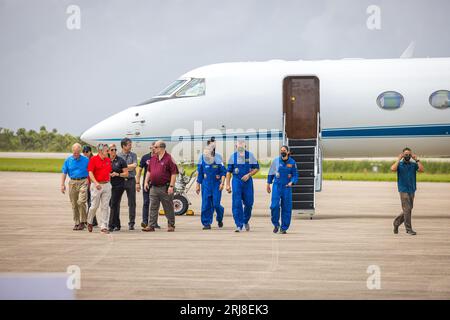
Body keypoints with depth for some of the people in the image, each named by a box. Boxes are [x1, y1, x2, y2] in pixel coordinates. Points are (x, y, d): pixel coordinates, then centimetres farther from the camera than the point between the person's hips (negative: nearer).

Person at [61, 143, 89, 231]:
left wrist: (88, 181, -2)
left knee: (81, 202, -17)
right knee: (74, 204, 5)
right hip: (72, 183, 3)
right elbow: (64, 173, 8)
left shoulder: (85, 160, 1)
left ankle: (83, 222, -6)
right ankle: (77, 223, 15)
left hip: (83, 182, -3)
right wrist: (62, 185, 1)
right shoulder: (68, 160, 6)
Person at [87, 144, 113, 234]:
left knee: (105, 207, 1)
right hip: (96, 185, -5)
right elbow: (90, 173, -11)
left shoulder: (108, 160, 10)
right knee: (94, 205, 1)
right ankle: (89, 222, 27)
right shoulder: (93, 159, -6)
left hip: (107, 185, 5)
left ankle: (104, 227, 2)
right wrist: (96, 183, -22)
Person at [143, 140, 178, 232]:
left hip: (165, 188, -6)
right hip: (154, 188, 6)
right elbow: (149, 171, 22)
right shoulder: (153, 159, 12)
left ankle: (171, 225, 14)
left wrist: (171, 186, -16)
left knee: (168, 208, 4)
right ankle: (151, 225, 5)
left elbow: (174, 173, -11)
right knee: (153, 208, 3)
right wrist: (146, 182, 11)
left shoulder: (169, 158, -8)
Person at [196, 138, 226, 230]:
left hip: (216, 184, -2)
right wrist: (198, 185, 10)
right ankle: (206, 223, 6)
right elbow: (199, 173, 10)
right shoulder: (202, 158, 4)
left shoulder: (218, 158, -2)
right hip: (206, 184, 2)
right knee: (206, 205, -2)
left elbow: (223, 172, 0)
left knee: (216, 204, -6)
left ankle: (220, 218, 24)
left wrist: (222, 183, -11)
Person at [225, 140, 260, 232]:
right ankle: (239, 225, -7)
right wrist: (227, 184, 0)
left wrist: (248, 175, -11)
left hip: (247, 182, 0)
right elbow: (228, 171, 7)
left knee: (248, 203, 5)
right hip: (237, 181, 0)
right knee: (237, 204, -9)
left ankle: (246, 221, 31)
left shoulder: (250, 156, 1)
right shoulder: (233, 156, 2)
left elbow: (257, 168, 5)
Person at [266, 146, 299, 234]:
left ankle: (284, 228, 11)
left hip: (287, 187, 0)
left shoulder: (292, 162, -1)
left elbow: (295, 175, 2)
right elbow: (271, 173, 11)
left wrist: (291, 182, -17)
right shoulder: (276, 161, 0)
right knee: (275, 205, -12)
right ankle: (276, 224, 8)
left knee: (286, 208, 0)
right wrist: (268, 184, 11)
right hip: (277, 186, 0)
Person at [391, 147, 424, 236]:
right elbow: (393, 168, -23)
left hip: (412, 190, 5)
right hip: (403, 189, -5)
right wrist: (399, 159, -17)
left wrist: (416, 159, -12)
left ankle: (396, 222, 30)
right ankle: (409, 229, -4)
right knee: (407, 209, -9)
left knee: (408, 209, 11)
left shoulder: (413, 165, 7)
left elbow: (421, 169, -11)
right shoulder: (399, 164, -2)